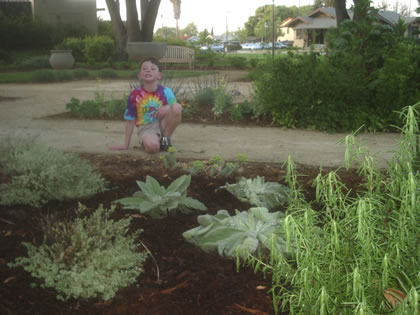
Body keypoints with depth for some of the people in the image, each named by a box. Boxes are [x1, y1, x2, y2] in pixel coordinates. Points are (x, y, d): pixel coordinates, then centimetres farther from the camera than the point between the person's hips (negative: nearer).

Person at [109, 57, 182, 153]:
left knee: (177, 108, -24)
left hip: (162, 124, 3)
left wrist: (167, 107, -24)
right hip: (146, 128, -3)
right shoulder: (135, 94, -6)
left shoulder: (165, 92, -5)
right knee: (152, 146, -37)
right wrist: (126, 145, 2)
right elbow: (130, 120, 0)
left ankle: (165, 139, -4)